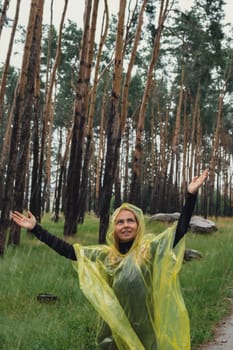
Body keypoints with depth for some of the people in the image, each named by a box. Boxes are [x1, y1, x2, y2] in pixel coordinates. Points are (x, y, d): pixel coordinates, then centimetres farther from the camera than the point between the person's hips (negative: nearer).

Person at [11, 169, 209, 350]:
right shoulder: (105, 255, 5)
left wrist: (191, 194, -23)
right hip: (114, 329, 2)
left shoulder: (150, 248, -3)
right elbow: (67, 250, 6)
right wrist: (35, 229, 5)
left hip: (145, 328, -2)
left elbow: (181, 228, -13)